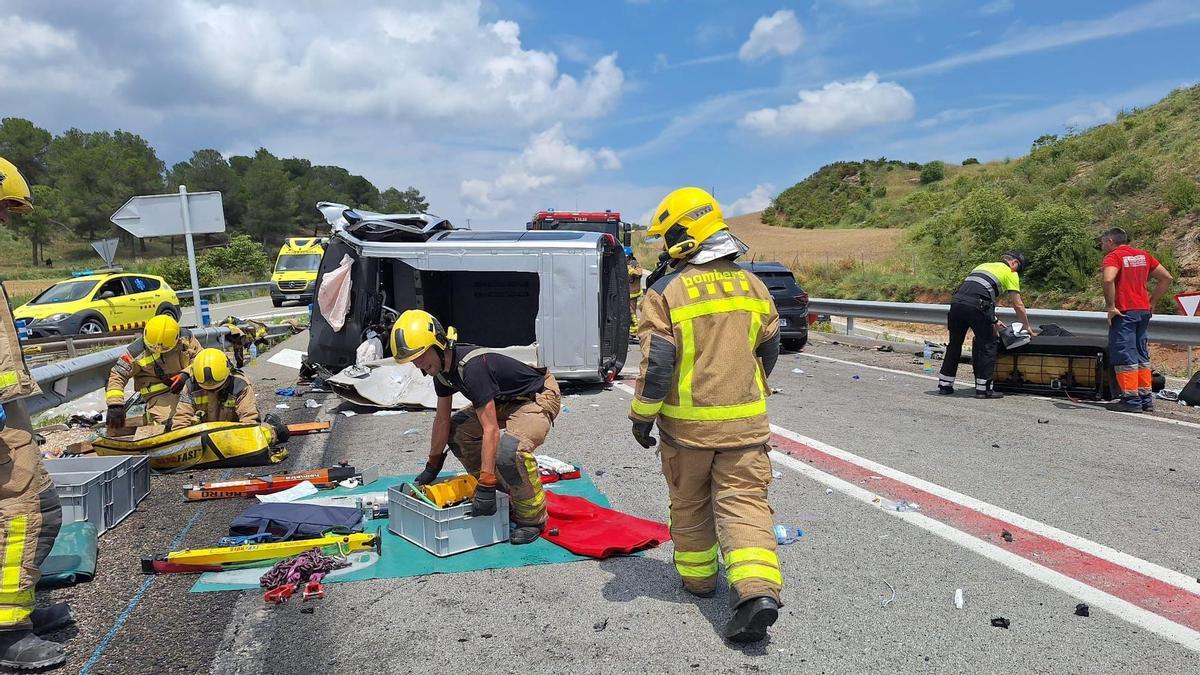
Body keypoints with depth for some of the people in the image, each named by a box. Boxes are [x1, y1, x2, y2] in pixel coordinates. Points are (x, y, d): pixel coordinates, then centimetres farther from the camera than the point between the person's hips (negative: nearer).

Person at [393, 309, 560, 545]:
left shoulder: (471, 367, -33)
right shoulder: (441, 366, -4)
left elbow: (491, 430, -36)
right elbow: (442, 419, 7)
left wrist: (486, 486, -35)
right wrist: (432, 466, 14)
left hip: (539, 398, -10)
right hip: (505, 401, 10)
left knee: (509, 449, -34)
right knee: (456, 430, 5)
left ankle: (532, 518, -11)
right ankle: (504, 490, 15)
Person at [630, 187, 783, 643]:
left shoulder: (665, 292, -11)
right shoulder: (751, 285, 4)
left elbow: (657, 363, -14)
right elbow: (768, 350, 14)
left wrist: (641, 417, -2)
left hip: (687, 422, -3)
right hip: (746, 420, 3)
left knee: (689, 503, 17)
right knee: (744, 502, 5)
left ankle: (698, 577, 32)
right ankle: (758, 589, -10)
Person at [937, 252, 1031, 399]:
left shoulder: (984, 265, 34)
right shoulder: (1010, 273, 15)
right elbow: (1018, 306, 14)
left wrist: (994, 321, 42)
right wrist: (1027, 328, 25)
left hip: (956, 302, 6)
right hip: (975, 306, -6)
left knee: (954, 344, 17)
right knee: (988, 345, 7)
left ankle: (944, 385, 22)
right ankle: (983, 388, 6)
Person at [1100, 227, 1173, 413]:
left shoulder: (1113, 256, -8)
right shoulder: (1143, 255, 15)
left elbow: (1108, 280, -27)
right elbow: (1166, 278, 16)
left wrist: (1111, 306, -19)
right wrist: (1152, 302, 15)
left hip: (1124, 312, -8)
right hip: (1143, 311, 8)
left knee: (1125, 356, -3)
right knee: (1141, 355, 14)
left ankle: (1131, 399, -2)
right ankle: (1146, 398, 19)